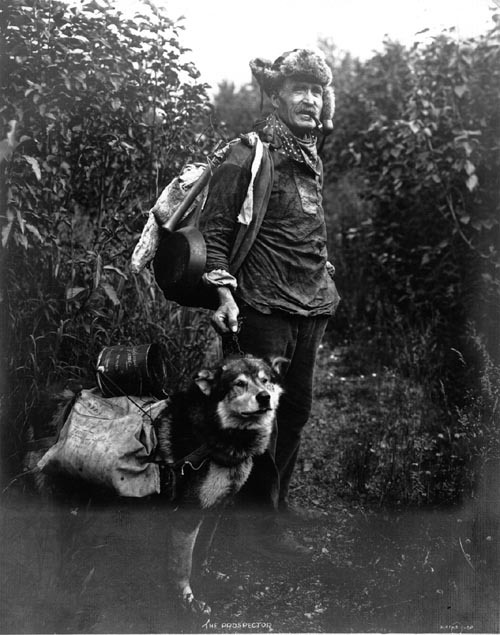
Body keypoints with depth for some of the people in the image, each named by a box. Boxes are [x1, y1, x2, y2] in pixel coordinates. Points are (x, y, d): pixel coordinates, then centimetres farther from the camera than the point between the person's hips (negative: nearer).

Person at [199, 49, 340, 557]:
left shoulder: (311, 159, 14)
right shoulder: (248, 158, -11)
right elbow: (214, 230, -12)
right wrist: (225, 294, -19)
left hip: (310, 306, 8)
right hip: (263, 306, -8)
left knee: (297, 407, 15)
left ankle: (280, 499, 31)